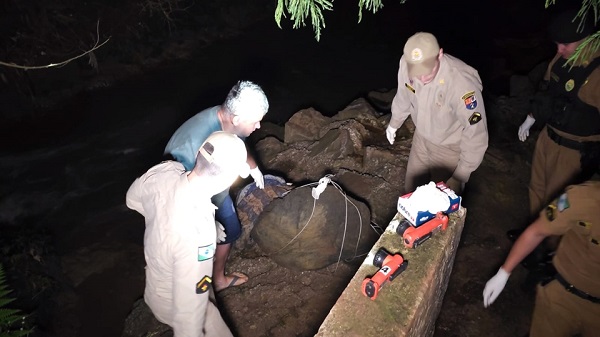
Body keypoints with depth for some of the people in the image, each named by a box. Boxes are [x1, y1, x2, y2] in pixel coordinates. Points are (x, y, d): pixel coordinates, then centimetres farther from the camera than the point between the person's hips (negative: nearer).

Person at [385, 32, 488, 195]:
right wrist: (394, 123, 17)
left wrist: (460, 177, -23)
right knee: (411, 191, 22)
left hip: (450, 147, -5)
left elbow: (476, 134, -29)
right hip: (421, 137, 5)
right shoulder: (407, 64, -22)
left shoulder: (463, 83, -39)